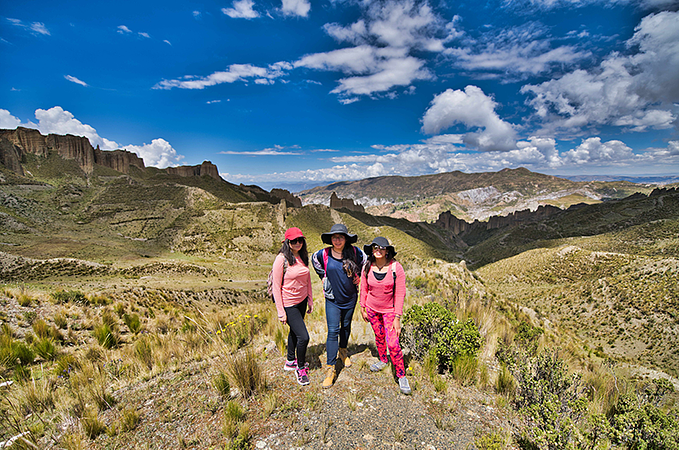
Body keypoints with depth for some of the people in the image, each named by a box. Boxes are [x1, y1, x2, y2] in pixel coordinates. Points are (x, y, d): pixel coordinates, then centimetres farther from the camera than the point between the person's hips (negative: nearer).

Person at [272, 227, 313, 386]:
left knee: (294, 332, 22)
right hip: (289, 304, -7)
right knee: (303, 337, -7)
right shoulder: (281, 259, -18)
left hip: (302, 301, 7)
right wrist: (281, 312, -15)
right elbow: (276, 287, -16)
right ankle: (300, 368, 18)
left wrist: (310, 301, 12)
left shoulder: (303, 257, 2)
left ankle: (290, 361, 43)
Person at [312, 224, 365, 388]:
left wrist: (357, 275, 4)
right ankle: (331, 367, 2)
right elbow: (314, 260, 10)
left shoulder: (354, 252, -12)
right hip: (332, 299, -2)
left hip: (350, 297, 2)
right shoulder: (324, 254, -13)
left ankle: (343, 351, 46)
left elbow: (365, 261, 9)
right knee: (333, 331, -6)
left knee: (346, 326, 20)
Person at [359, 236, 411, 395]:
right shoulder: (367, 267, -9)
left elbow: (400, 294, -15)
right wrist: (363, 308, 9)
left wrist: (397, 318, -15)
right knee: (379, 336, 19)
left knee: (393, 343, -8)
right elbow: (364, 289, 4)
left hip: (389, 310, -3)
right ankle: (383, 360, 46)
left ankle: (401, 375, 12)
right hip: (372, 309, 3)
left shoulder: (396, 267, -18)